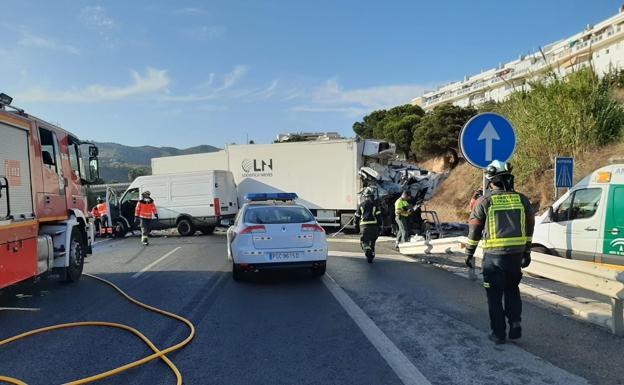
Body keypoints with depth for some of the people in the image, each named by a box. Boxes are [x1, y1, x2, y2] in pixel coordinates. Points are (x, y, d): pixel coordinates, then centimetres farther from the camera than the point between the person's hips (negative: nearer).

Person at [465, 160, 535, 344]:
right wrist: (527, 252, 22)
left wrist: (469, 254, 7)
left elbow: (474, 229, -4)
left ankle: (498, 333, 13)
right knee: (512, 290, 23)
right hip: (516, 254, 4)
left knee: (494, 295, 9)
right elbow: (529, 227, 12)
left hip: (494, 255, -4)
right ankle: (515, 325, 13)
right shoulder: (521, 199, 5)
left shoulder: (485, 201, -7)